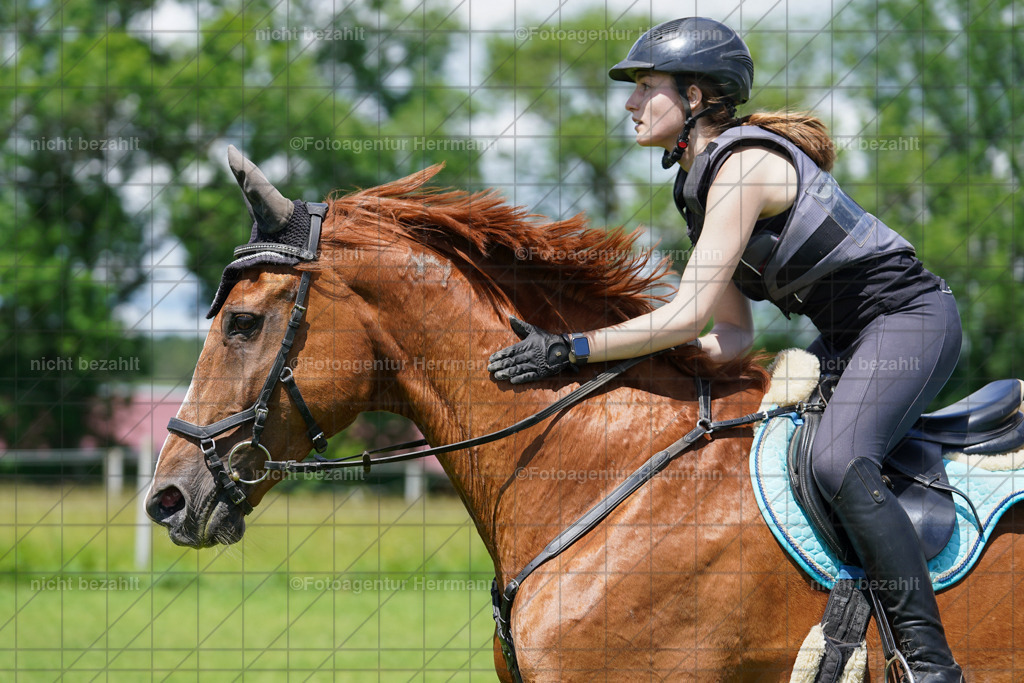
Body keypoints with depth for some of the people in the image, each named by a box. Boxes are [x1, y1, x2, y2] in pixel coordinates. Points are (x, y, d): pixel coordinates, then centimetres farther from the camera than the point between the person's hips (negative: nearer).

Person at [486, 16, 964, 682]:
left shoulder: (742, 165, -19)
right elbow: (734, 334, 11)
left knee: (837, 460, -30)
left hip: (912, 316, -11)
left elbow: (690, 314, -25)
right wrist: (650, 362, -3)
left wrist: (569, 349, -25)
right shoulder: (699, 183, 11)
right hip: (849, 336, 11)